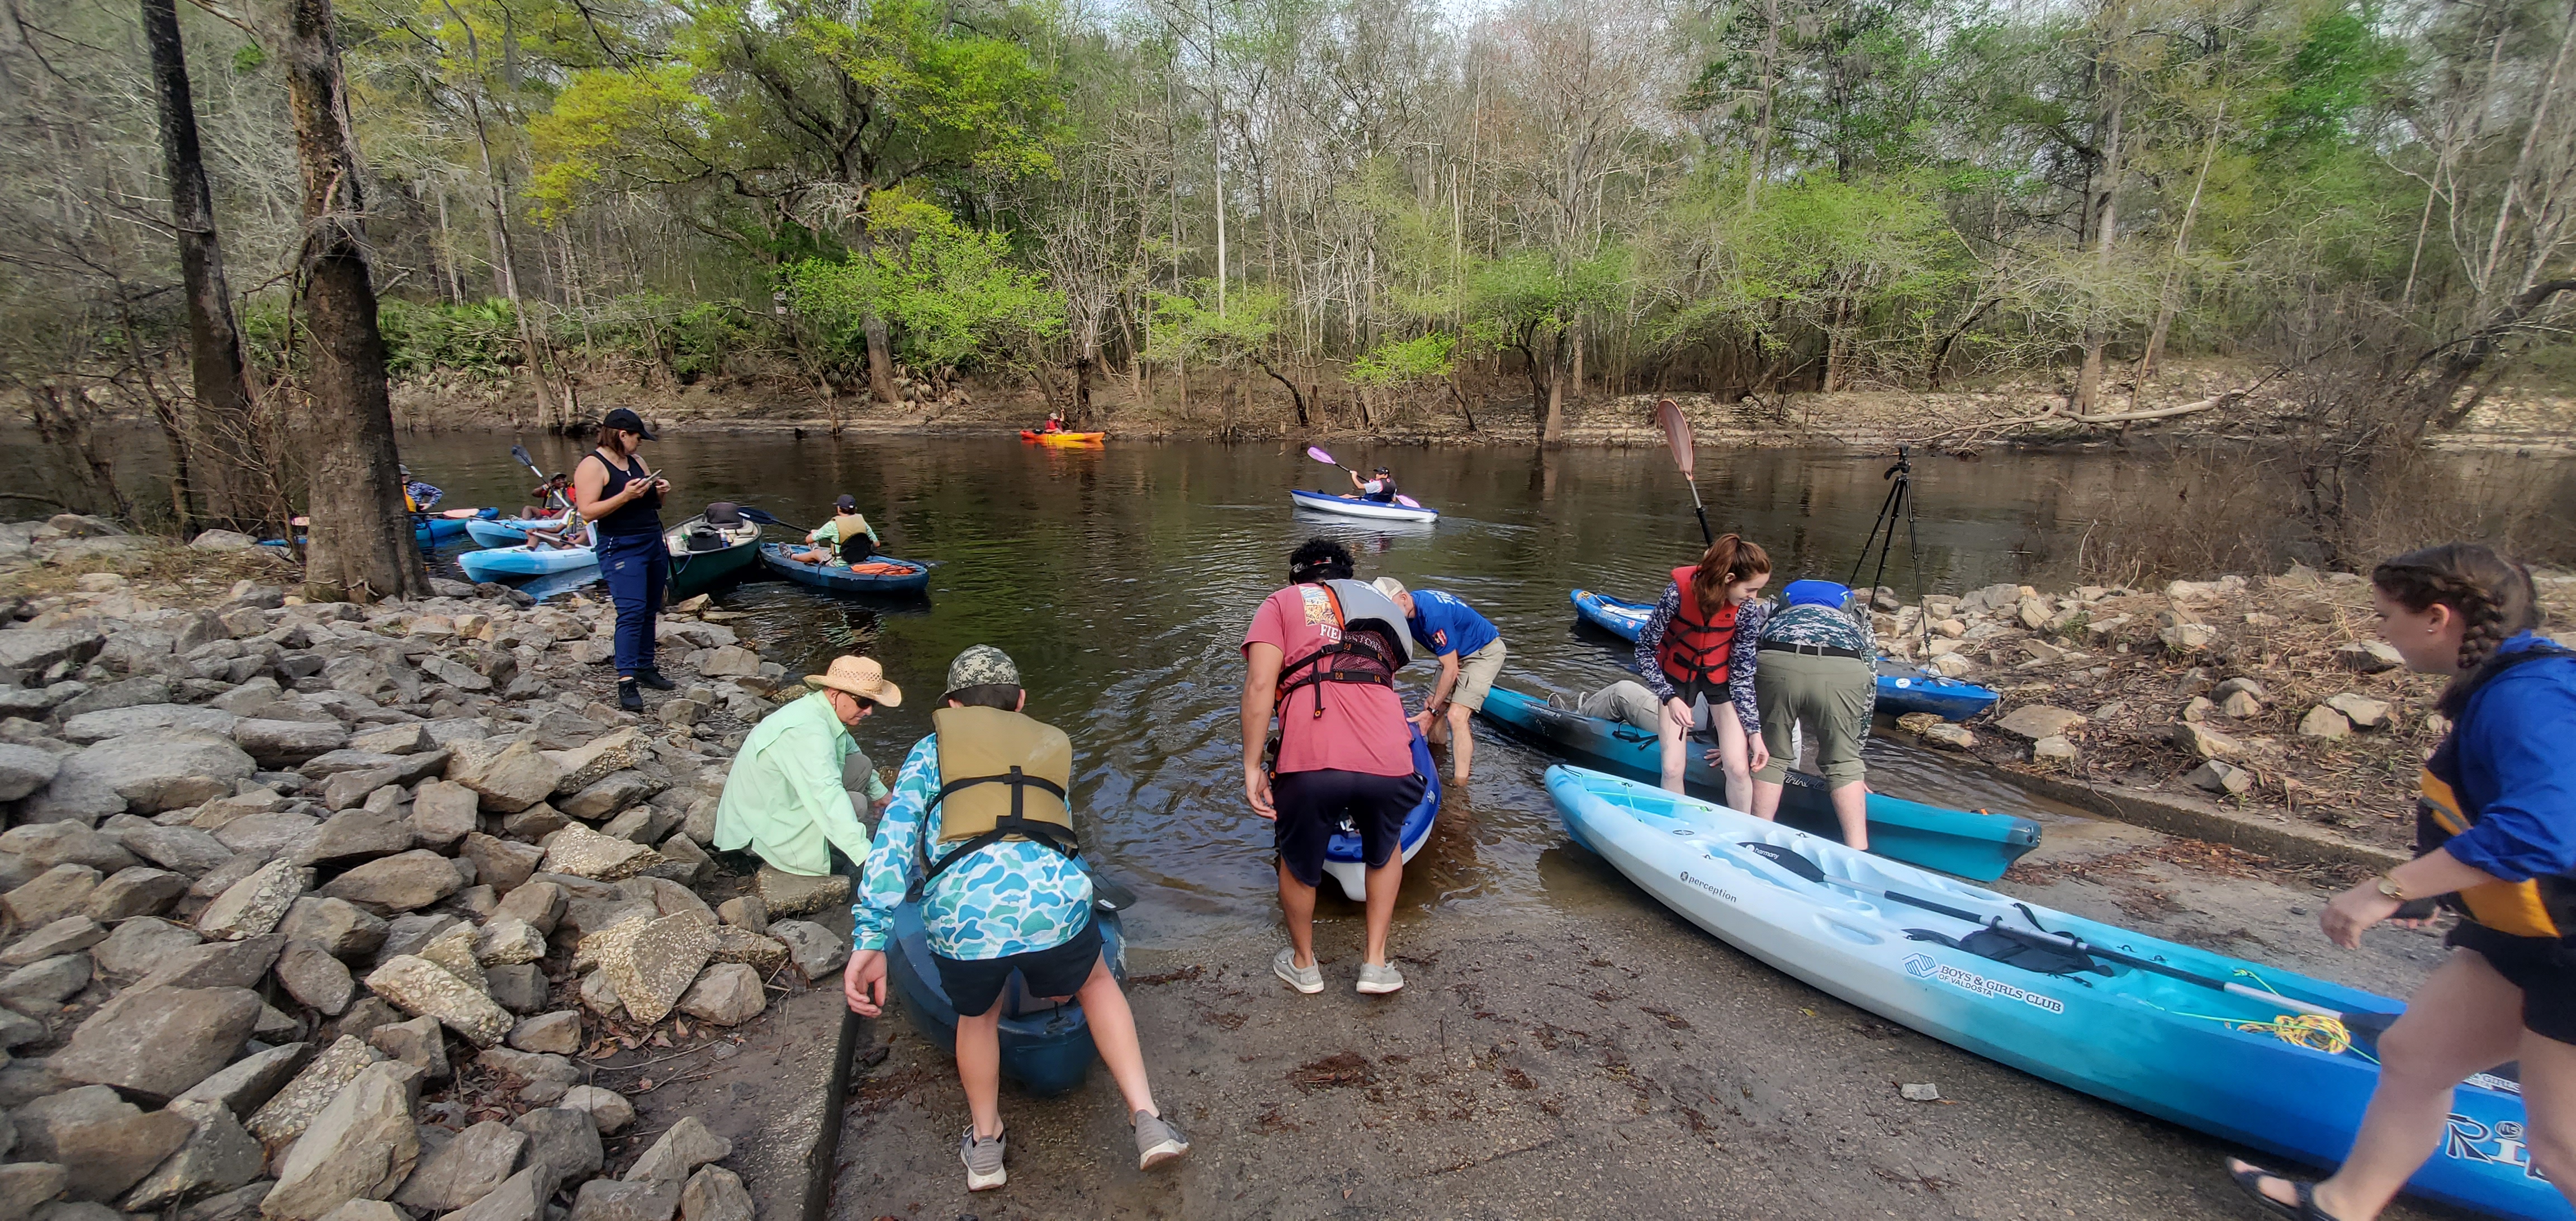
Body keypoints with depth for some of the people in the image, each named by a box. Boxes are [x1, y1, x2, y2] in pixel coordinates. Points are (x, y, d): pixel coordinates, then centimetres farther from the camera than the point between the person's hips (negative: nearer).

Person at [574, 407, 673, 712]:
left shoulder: (636, 461, 14)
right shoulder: (593, 465, -10)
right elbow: (588, 511, -18)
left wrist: (660, 492, 1)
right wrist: (625, 496, -27)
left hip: (653, 544, 8)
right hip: (621, 548, -8)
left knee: (650, 612, 13)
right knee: (631, 612, -16)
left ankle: (645, 667, 24)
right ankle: (626, 681, -16)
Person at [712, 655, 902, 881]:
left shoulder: (821, 712, 0)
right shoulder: (806, 731, -31)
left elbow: (850, 750, 20)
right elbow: (829, 798, -41)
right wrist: (866, 856, -47)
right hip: (762, 833, -10)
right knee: (856, 803, -22)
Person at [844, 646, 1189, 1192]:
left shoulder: (932, 749, 24)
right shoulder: (1054, 744, 30)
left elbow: (895, 836, 9)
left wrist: (870, 937, 3)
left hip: (961, 912, 0)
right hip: (1054, 899, 1)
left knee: (977, 1014, 34)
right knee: (1096, 984, 33)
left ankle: (985, 1147, 44)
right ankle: (1148, 1121, 29)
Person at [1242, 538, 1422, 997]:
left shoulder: (1282, 602, 17)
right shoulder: (1381, 606, 28)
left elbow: (1260, 687, 1)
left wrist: (1252, 767, 2)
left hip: (1309, 764, -2)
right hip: (1389, 762, 3)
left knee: (1298, 864, 26)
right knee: (1385, 851, 33)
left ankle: (1304, 964, 45)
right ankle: (1375, 963, 37)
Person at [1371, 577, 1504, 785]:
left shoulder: (1433, 614, -33)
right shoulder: (1404, 611, -8)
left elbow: (1451, 670, -26)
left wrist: (1432, 711, -17)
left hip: (1485, 652, -9)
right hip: (1458, 654, 9)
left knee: (1456, 716, -20)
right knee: (1432, 710, 7)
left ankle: (1460, 789, -19)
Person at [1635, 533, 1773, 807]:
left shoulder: (1747, 610, -21)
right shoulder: (1680, 591, -28)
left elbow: (1743, 674, -12)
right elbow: (1645, 648, -17)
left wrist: (1754, 732, -15)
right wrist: (1670, 697, -23)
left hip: (1720, 678, 1)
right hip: (1676, 677, -1)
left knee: (1739, 768, -8)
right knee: (1673, 768, -7)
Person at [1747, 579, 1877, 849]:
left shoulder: (1776, 618, 42)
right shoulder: (1861, 633, 41)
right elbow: (1866, 707, 40)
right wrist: (1853, 762, 49)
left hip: (1776, 665, 0)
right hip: (1845, 672, 0)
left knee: (1770, 757, 18)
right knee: (1843, 763, 19)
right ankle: (1859, 854, 15)